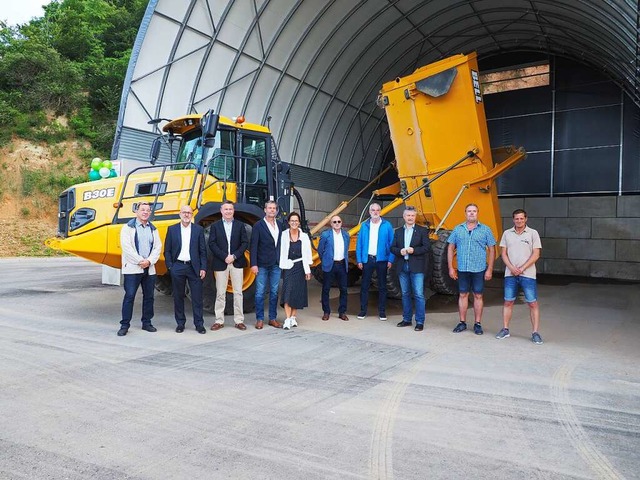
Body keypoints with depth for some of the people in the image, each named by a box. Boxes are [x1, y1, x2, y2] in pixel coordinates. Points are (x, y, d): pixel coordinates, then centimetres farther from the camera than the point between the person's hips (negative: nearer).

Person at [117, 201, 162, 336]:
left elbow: (157, 247, 6)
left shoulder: (153, 229, 13)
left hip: (149, 268, 5)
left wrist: (149, 261, -10)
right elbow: (126, 247, -11)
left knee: (149, 296, 9)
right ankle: (124, 325, 3)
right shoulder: (128, 227, -1)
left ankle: (146, 323, 20)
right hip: (132, 268, -5)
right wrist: (140, 261, -15)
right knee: (129, 296, -4)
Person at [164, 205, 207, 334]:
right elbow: (167, 250, 6)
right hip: (177, 267, 1)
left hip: (194, 267, -1)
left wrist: (203, 268, -3)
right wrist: (169, 267, -3)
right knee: (178, 297, 8)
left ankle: (199, 324, 8)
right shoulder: (172, 229, 6)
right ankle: (180, 323, 19)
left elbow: (203, 251, 4)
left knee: (197, 297, 1)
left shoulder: (199, 229, 5)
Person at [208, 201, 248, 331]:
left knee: (238, 292, 4)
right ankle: (219, 320, 12)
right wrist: (224, 257, -13)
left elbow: (245, 243, 1)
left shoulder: (240, 225, 7)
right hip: (221, 264, 0)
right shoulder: (215, 226, 5)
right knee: (220, 293, 4)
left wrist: (234, 256, -11)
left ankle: (239, 320, 10)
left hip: (237, 263, 1)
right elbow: (212, 244, -3)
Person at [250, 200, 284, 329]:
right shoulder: (258, 226, -3)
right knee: (260, 293, 2)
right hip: (262, 265, -4)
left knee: (274, 293, 9)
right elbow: (253, 246, -7)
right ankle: (260, 319, 11)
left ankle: (272, 318, 18)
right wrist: (253, 264, -14)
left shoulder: (280, 225, 11)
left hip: (276, 265, 4)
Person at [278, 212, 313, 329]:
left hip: (300, 267, 2)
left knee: (298, 293, 6)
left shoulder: (304, 236, 4)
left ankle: (293, 317, 18)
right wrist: (281, 266, -8)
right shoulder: (283, 235, -1)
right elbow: (281, 252, -3)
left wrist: (308, 270, 2)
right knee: (288, 292, -9)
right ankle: (287, 319, -9)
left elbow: (307, 254, 4)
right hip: (288, 267, -2)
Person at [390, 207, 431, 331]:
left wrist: (414, 250, -18)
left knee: (418, 295, -5)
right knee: (405, 294, 11)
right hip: (402, 267, 4)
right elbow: (393, 248, 8)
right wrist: (400, 251, -13)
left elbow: (427, 247, -5)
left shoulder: (422, 231, 2)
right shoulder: (398, 231, 12)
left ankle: (420, 322, 0)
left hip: (416, 267, -4)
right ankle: (407, 319, 22)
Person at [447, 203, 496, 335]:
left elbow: (492, 250, 1)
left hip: (479, 269, -1)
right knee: (463, 295, 9)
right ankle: (462, 323, 18)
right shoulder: (458, 229, 6)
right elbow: (450, 249, 8)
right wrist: (450, 267, 2)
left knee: (478, 296, 6)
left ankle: (478, 324, 15)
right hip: (462, 269, 2)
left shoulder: (485, 230, 1)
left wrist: (489, 269, -5)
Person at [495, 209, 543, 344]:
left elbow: (536, 255, -5)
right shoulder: (507, 233, 8)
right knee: (508, 302, 8)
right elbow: (504, 253, 7)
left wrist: (522, 268, -12)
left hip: (528, 274, -2)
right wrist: (511, 267, -9)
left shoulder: (533, 233, 0)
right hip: (510, 274, 3)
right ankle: (505, 330, 18)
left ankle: (535, 333, 6)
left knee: (533, 303, -1)